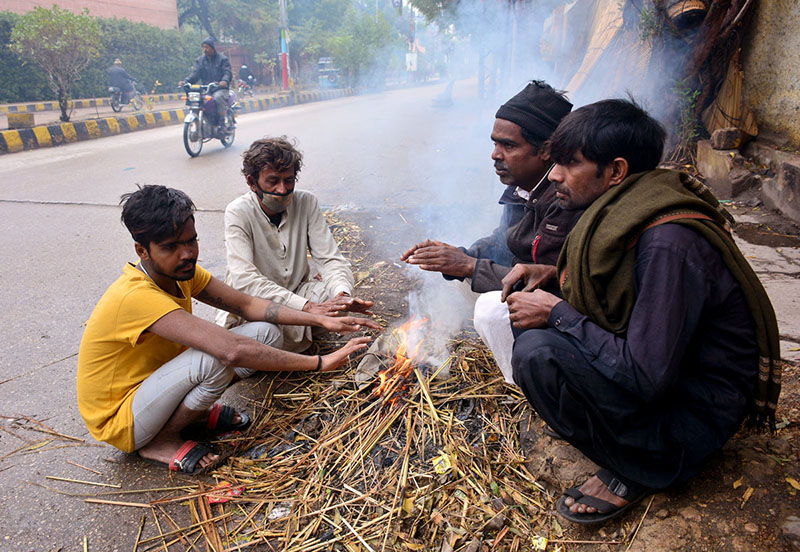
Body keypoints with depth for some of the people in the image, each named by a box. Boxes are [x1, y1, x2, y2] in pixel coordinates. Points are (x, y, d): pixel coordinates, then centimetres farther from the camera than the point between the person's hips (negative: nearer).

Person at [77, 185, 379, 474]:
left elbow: (246, 304, -5)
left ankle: (198, 411, 5)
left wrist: (321, 319, -17)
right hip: (120, 421, -7)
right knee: (215, 358, -36)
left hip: (153, 382, 7)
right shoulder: (137, 297, -34)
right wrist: (319, 362, -39)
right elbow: (231, 350, -43)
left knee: (265, 333, -8)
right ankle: (159, 441, -9)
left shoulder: (181, 271, -7)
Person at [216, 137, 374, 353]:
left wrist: (343, 294, -36)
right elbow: (244, 279, -31)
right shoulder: (238, 212, -19)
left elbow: (330, 259, -12)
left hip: (298, 291, 3)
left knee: (336, 289, -25)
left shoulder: (306, 203, -9)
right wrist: (306, 307, -42)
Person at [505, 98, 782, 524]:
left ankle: (635, 471, -4)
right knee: (531, 316, 5)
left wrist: (557, 314, -22)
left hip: (693, 416, -9)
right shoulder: (624, 210, -2)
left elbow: (646, 377, -30)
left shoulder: (670, 242, -30)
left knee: (537, 353, -28)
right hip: (658, 373, 9)